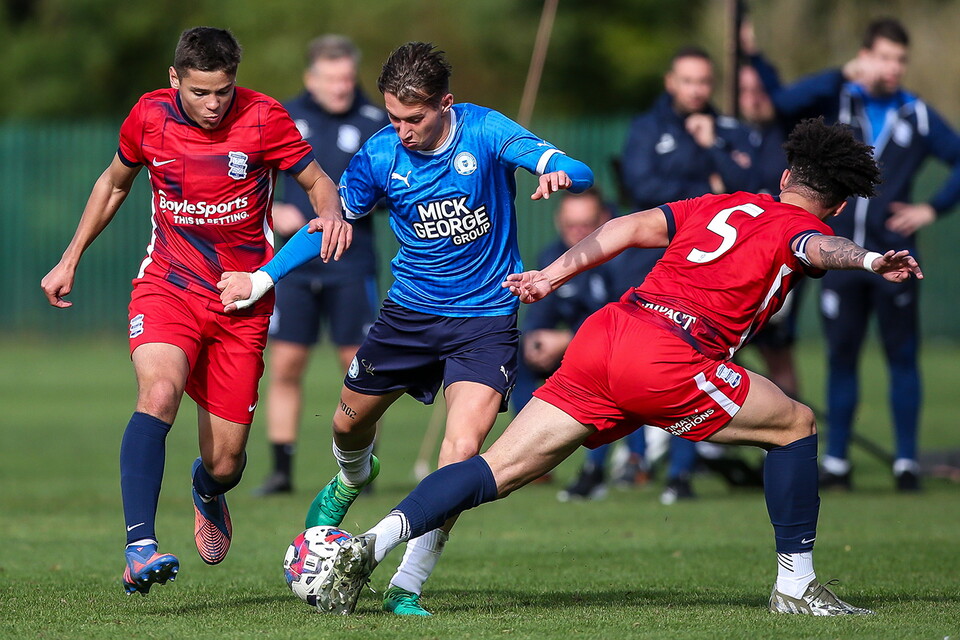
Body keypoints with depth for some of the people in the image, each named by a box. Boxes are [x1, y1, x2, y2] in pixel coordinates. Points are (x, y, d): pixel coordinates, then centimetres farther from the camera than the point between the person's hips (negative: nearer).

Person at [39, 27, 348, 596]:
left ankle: (209, 494, 42)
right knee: (159, 391, -32)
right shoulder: (149, 117, -3)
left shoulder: (263, 118, -10)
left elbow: (317, 180, 1)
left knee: (224, 461, 2)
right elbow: (114, 184, 16)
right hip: (167, 287, 0)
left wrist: (331, 211, -23)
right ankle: (140, 545, -38)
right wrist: (70, 261, 18)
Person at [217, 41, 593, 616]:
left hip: (487, 316, -4)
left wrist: (559, 175, -50)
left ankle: (407, 586, -12)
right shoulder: (381, 155, -8)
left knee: (463, 450, -20)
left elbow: (579, 174, -25)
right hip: (411, 310, 4)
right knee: (350, 420, 18)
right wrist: (263, 278, 2)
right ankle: (353, 478, 57)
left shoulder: (485, 132, -17)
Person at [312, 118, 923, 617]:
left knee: (499, 469, 5)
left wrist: (556, 274, 23)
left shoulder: (723, 205, 28)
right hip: (667, 361, -6)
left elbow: (629, 227, 21)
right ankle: (796, 584, 13)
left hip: (604, 332, 6)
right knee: (797, 424, 12)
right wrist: (869, 259, -34)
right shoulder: (800, 229, 10)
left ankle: (371, 544, -10)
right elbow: (819, 247, -15)